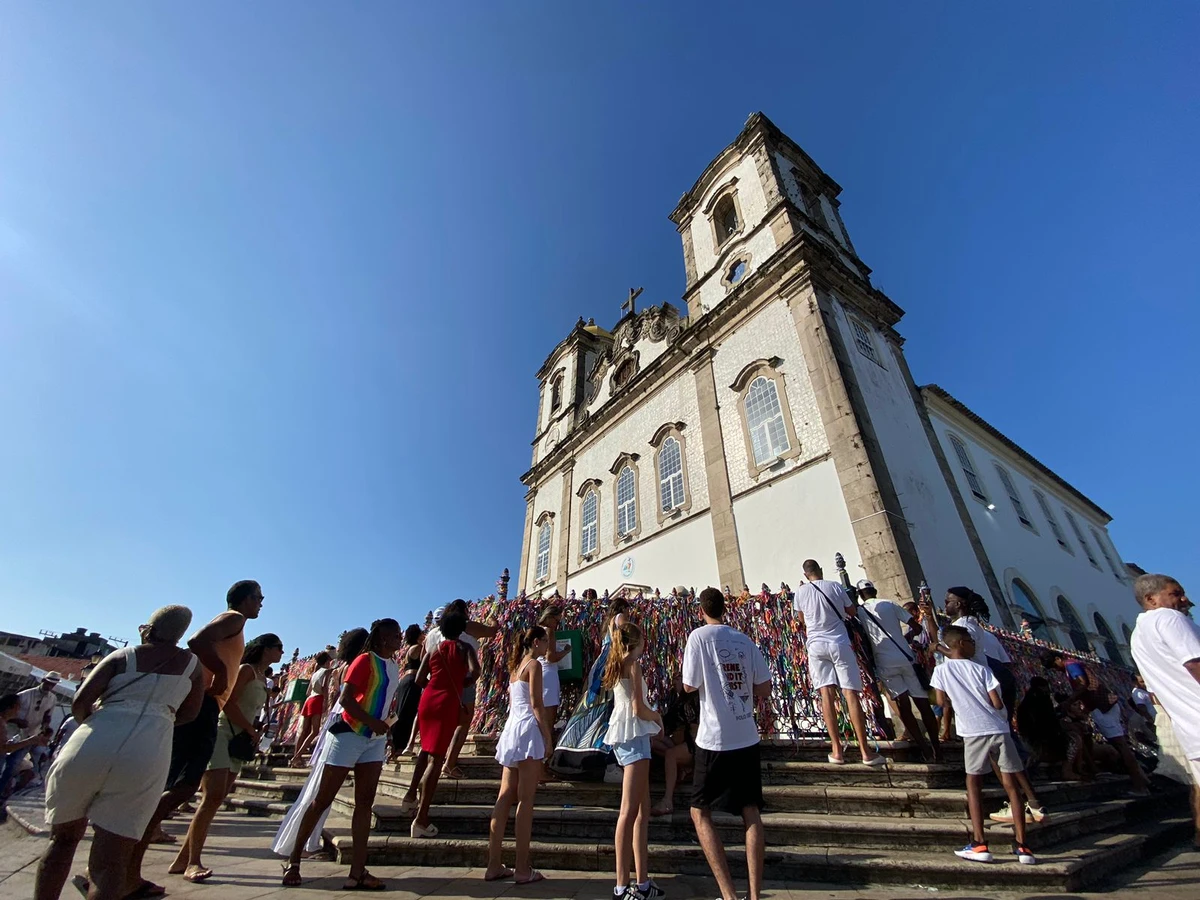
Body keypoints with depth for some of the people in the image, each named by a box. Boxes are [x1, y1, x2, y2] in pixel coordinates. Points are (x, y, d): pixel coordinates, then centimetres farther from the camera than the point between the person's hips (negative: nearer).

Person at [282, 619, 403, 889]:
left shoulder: (394, 666, 8)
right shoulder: (366, 660, -16)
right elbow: (345, 699, -21)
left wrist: (385, 730, 9)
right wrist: (373, 722, -23)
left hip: (376, 740, 7)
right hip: (349, 734, -7)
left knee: (365, 803, 5)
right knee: (323, 800, 6)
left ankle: (357, 872, 9)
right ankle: (293, 860, 25)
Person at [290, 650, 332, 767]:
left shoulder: (315, 672, 23)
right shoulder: (327, 671, 0)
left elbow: (308, 691, 22)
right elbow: (324, 687, -14)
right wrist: (325, 702, -13)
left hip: (309, 700, 8)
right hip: (317, 700, -8)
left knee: (303, 731, 6)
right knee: (314, 731, -9)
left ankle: (296, 756, 3)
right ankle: (297, 756, -17)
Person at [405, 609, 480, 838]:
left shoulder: (433, 648, 11)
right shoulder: (465, 648, 0)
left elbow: (419, 679, 7)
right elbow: (475, 671, -16)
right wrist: (460, 684, 2)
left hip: (427, 700, 5)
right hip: (448, 703, -5)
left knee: (426, 749, 28)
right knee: (436, 758, -2)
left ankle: (411, 795, 30)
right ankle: (421, 818, -1)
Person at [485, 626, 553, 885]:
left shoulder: (516, 666, 17)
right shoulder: (534, 664, -9)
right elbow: (536, 704, -14)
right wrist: (547, 736, -9)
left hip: (511, 729, 9)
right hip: (528, 730, -8)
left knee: (505, 798, 11)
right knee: (525, 800, -2)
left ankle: (494, 865, 17)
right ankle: (523, 869, 4)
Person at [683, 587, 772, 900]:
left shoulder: (699, 636, -12)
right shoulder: (745, 640, 2)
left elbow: (689, 686, -9)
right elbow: (764, 689, 5)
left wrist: (685, 662, 7)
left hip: (715, 739, -5)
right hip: (747, 738, 5)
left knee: (700, 812, 10)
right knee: (751, 812, 15)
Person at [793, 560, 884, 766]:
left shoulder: (800, 592, 2)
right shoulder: (835, 587, -1)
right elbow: (852, 612, 11)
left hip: (816, 645, 1)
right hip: (839, 643, 0)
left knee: (826, 694, 4)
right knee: (851, 694, 2)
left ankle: (837, 750, 6)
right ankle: (866, 751, 6)